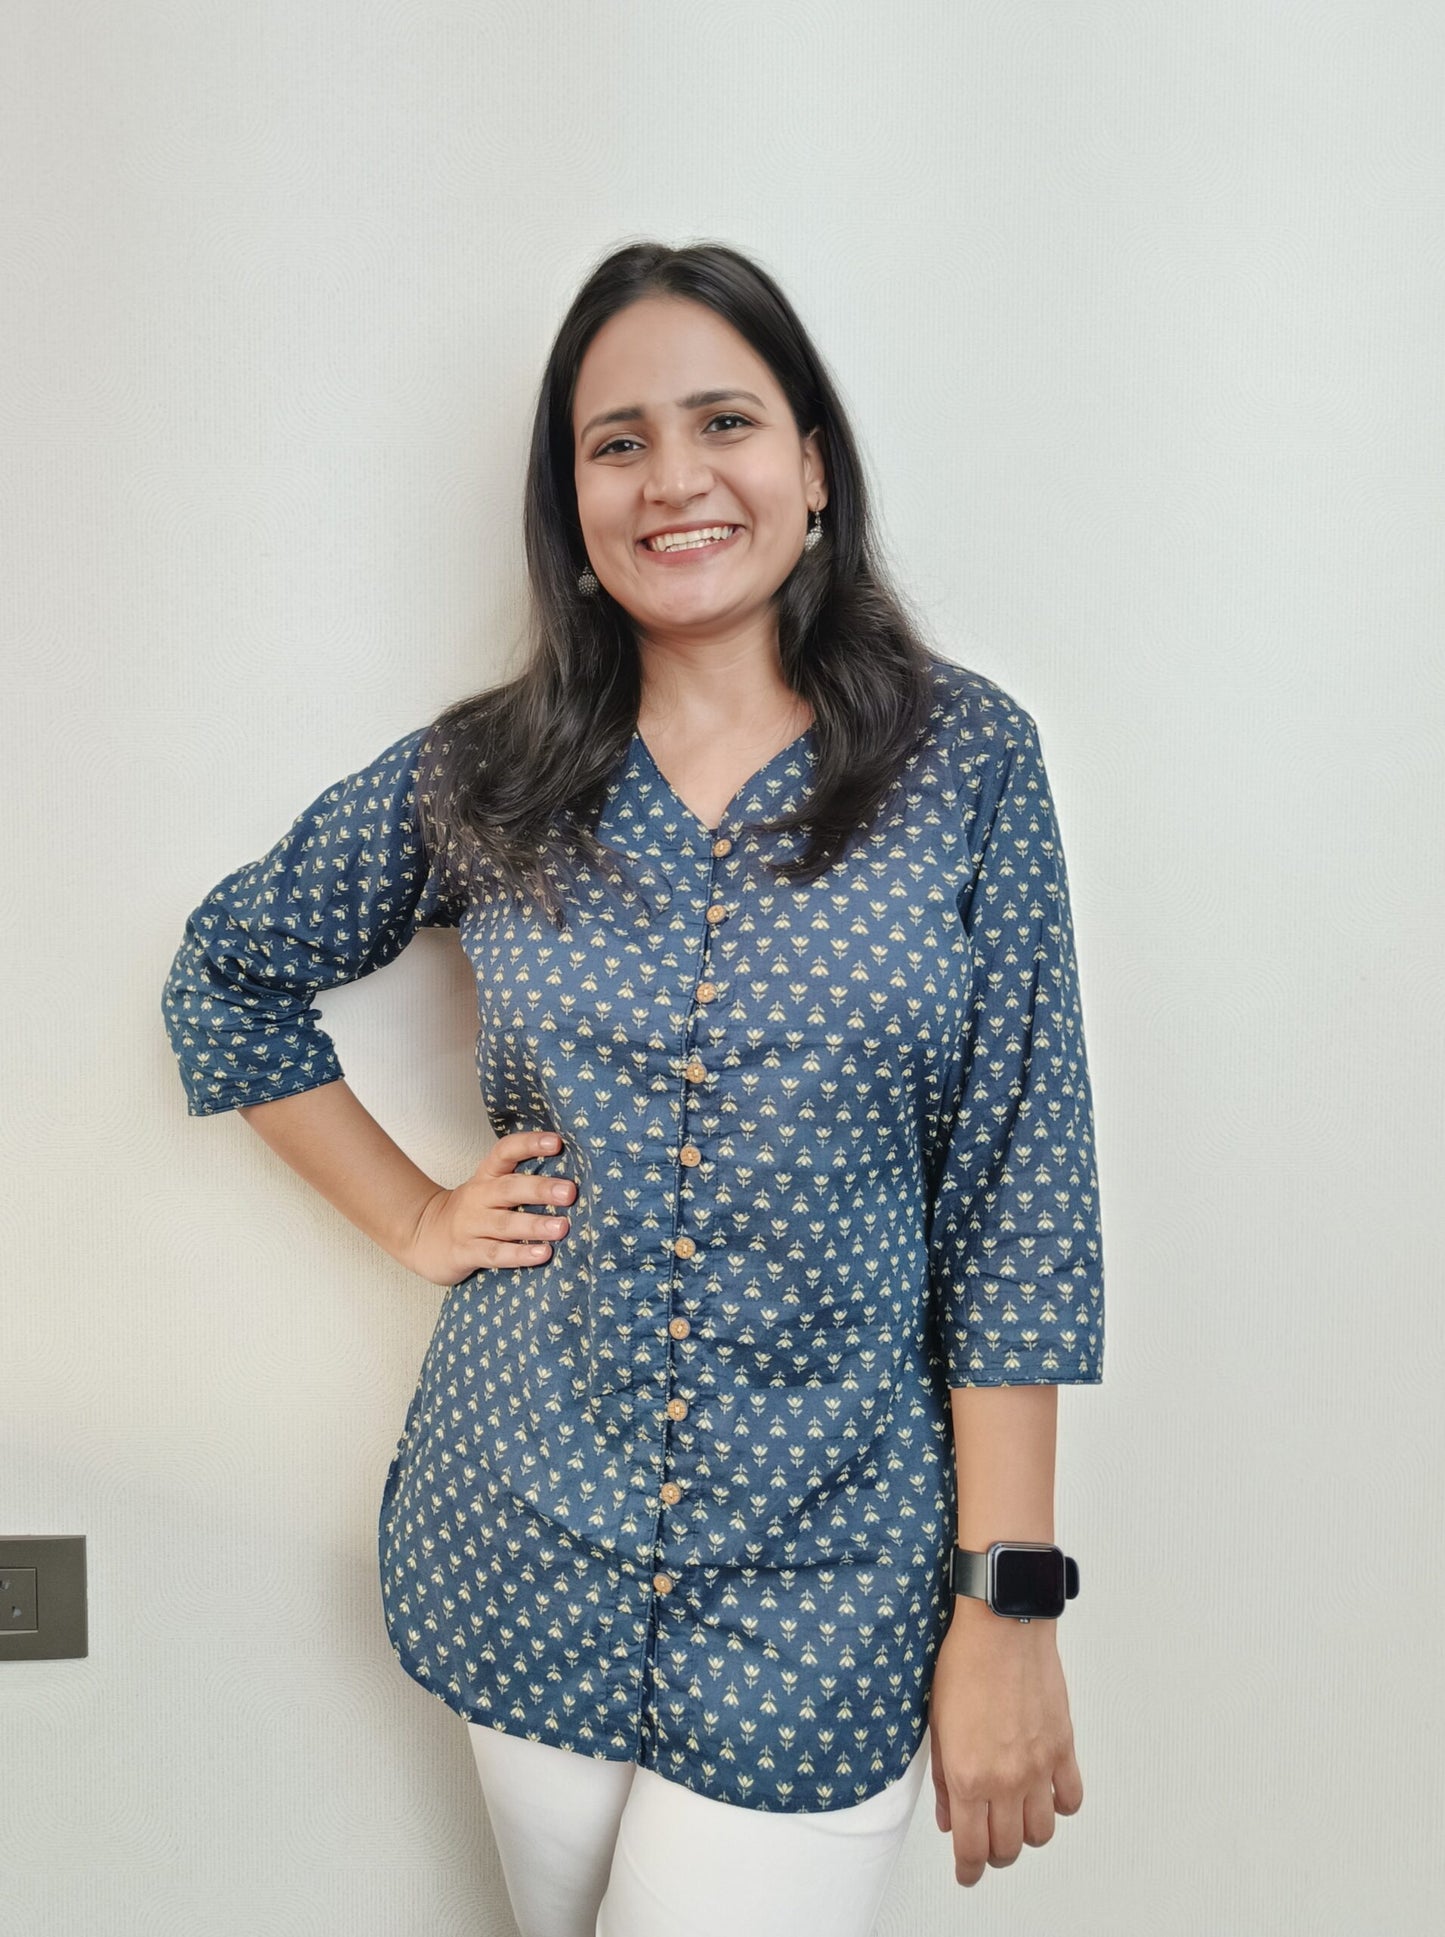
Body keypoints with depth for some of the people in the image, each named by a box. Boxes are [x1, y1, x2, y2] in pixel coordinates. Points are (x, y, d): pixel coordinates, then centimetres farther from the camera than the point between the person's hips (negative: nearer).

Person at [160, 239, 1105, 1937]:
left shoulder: (965, 759, -6)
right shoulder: (483, 781, -1)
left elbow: (1021, 1192, -8)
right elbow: (226, 977, 14)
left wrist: (1008, 1606, -10)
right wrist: (414, 1218, 4)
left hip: (829, 1564, -2)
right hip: (529, 1543, 3)